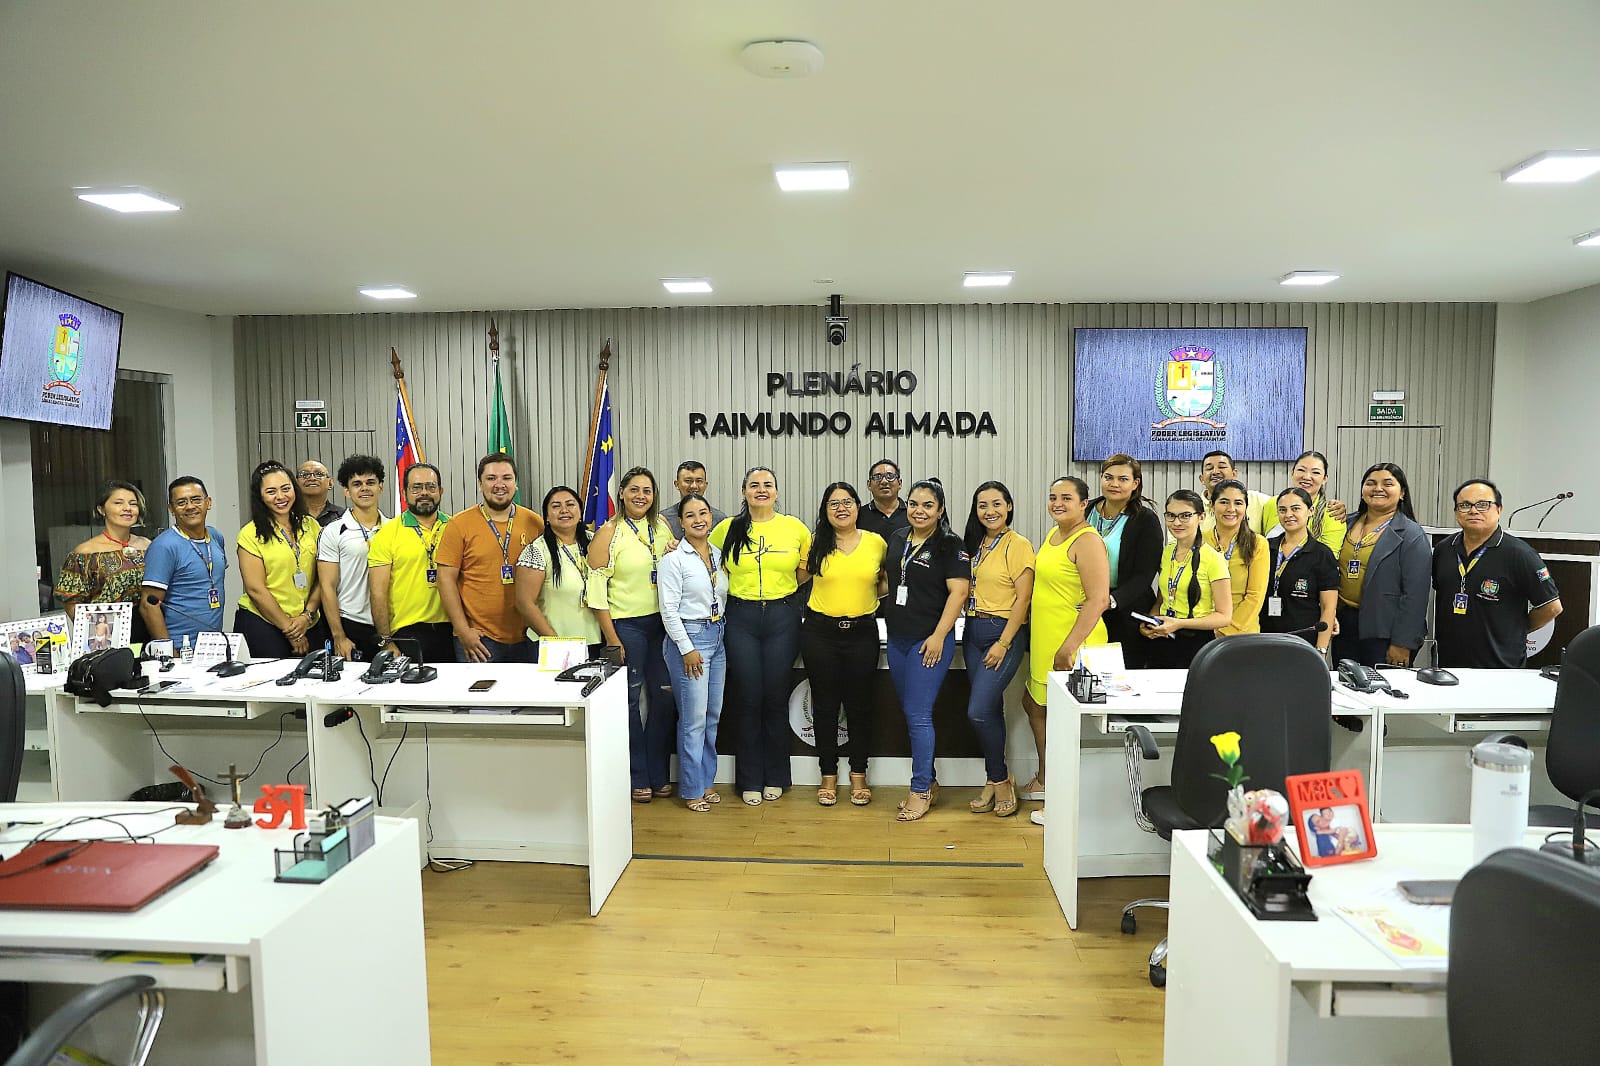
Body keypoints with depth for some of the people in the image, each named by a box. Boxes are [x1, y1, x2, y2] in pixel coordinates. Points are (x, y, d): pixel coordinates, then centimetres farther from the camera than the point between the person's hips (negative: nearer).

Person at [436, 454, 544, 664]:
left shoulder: (535, 523, 5)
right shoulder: (459, 524, -1)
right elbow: (446, 579, -3)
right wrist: (463, 630, -9)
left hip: (526, 638, 3)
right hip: (477, 639, -2)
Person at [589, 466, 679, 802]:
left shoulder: (662, 526, 7)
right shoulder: (609, 533, -8)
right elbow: (597, 589, -11)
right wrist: (611, 639, -12)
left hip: (661, 622, 5)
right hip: (626, 625, -5)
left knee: (666, 697, 7)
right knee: (629, 701, 4)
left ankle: (659, 775, 22)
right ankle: (638, 778, 19)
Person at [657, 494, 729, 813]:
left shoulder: (719, 554, 10)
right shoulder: (674, 559, -9)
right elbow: (668, 609, -12)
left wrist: (723, 635, 10)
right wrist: (687, 649, -14)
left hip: (717, 636, 7)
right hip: (688, 637, -7)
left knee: (713, 715, 11)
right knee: (694, 718, -4)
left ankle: (706, 780, 25)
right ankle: (692, 789, 9)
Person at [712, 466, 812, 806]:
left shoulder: (794, 527, 3)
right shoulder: (727, 529, 3)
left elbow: (808, 568, 13)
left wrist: (785, 586, 1)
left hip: (782, 616, 0)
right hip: (741, 618, 0)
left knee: (776, 698, 6)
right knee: (747, 699, 4)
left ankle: (775, 777, 22)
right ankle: (750, 780, 18)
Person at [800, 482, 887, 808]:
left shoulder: (877, 543, 1)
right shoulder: (815, 543, 1)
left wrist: (870, 598, 0)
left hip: (862, 631, 0)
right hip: (820, 631, 0)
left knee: (860, 704, 7)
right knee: (825, 704, 7)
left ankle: (858, 775, 23)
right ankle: (829, 775, 21)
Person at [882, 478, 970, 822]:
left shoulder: (950, 545, -8)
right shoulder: (897, 538, 11)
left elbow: (959, 591, -14)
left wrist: (939, 635, -19)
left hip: (930, 640, -7)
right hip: (897, 639, 7)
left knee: (918, 716, -6)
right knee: (911, 713, 12)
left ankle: (920, 791, 6)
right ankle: (929, 784, 25)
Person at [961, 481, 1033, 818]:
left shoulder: (1019, 545, -9)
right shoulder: (974, 545, 12)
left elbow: (1023, 598, -13)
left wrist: (1003, 644, -16)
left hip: (1004, 633, -7)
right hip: (973, 632, 7)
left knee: (979, 711, -12)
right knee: (991, 711, 11)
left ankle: (998, 779, 8)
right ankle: (996, 781, 22)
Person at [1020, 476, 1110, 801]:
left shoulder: (1087, 541, -16)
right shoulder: (1051, 536, 12)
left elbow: (1098, 600, -23)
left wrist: (1069, 647, -25)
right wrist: (1036, 636, 20)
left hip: (1072, 646, -10)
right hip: (1045, 641, 10)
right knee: (1034, 703, 21)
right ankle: (1044, 781, 37)